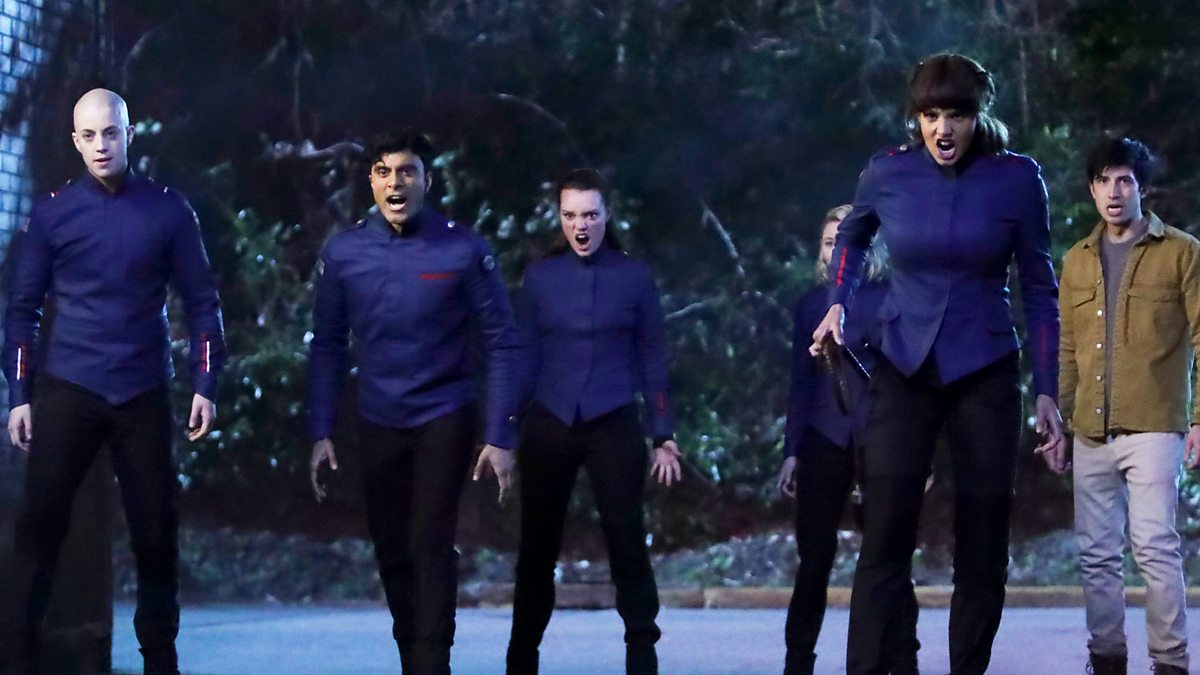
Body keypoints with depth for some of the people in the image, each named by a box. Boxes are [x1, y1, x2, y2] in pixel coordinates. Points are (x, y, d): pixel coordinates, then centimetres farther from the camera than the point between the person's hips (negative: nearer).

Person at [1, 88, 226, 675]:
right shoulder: (52, 213, 2)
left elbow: (201, 301, 4)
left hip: (143, 395, 0)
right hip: (65, 392, 0)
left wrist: (205, 385, -2)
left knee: (156, 531, 5)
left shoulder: (168, 210, 1)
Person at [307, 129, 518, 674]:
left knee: (431, 545, -13)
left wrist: (500, 437, -10)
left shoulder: (463, 249, -10)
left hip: (444, 417, -3)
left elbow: (501, 342, -7)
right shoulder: (343, 253, -3)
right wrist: (321, 433, 0)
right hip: (378, 423, 3)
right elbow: (327, 348, 4)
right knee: (391, 551, 11)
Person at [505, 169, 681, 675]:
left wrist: (663, 435, 2)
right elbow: (524, 358, 7)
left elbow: (652, 360, 5)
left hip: (613, 426, -1)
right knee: (538, 548, 7)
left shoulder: (634, 276, 2)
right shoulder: (540, 276, 3)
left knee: (627, 543, -4)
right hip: (549, 426, 1)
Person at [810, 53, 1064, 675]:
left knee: (982, 546, 5)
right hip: (905, 370, 0)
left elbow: (1039, 288, 1)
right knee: (884, 542, -6)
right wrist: (837, 304, 4)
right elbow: (853, 234, 20)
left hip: (985, 373, 0)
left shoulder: (1016, 178, -7)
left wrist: (1046, 391, -1)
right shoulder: (888, 173, -3)